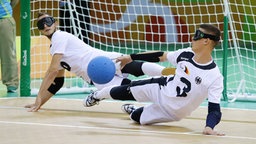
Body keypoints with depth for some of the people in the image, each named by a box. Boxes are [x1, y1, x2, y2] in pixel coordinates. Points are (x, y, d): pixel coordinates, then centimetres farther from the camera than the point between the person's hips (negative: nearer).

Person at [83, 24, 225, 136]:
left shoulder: (215, 77, -32)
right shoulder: (186, 54, -16)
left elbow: (215, 110, -31)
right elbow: (161, 56, -2)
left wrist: (209, 127, -51)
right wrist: (131, 57, 4)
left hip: (173, 111, -3)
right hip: (161, 88, 3)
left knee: (136, 117, 12)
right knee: (125, 91, 10)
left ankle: (132, 110, 52)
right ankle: (98, 95, 45)